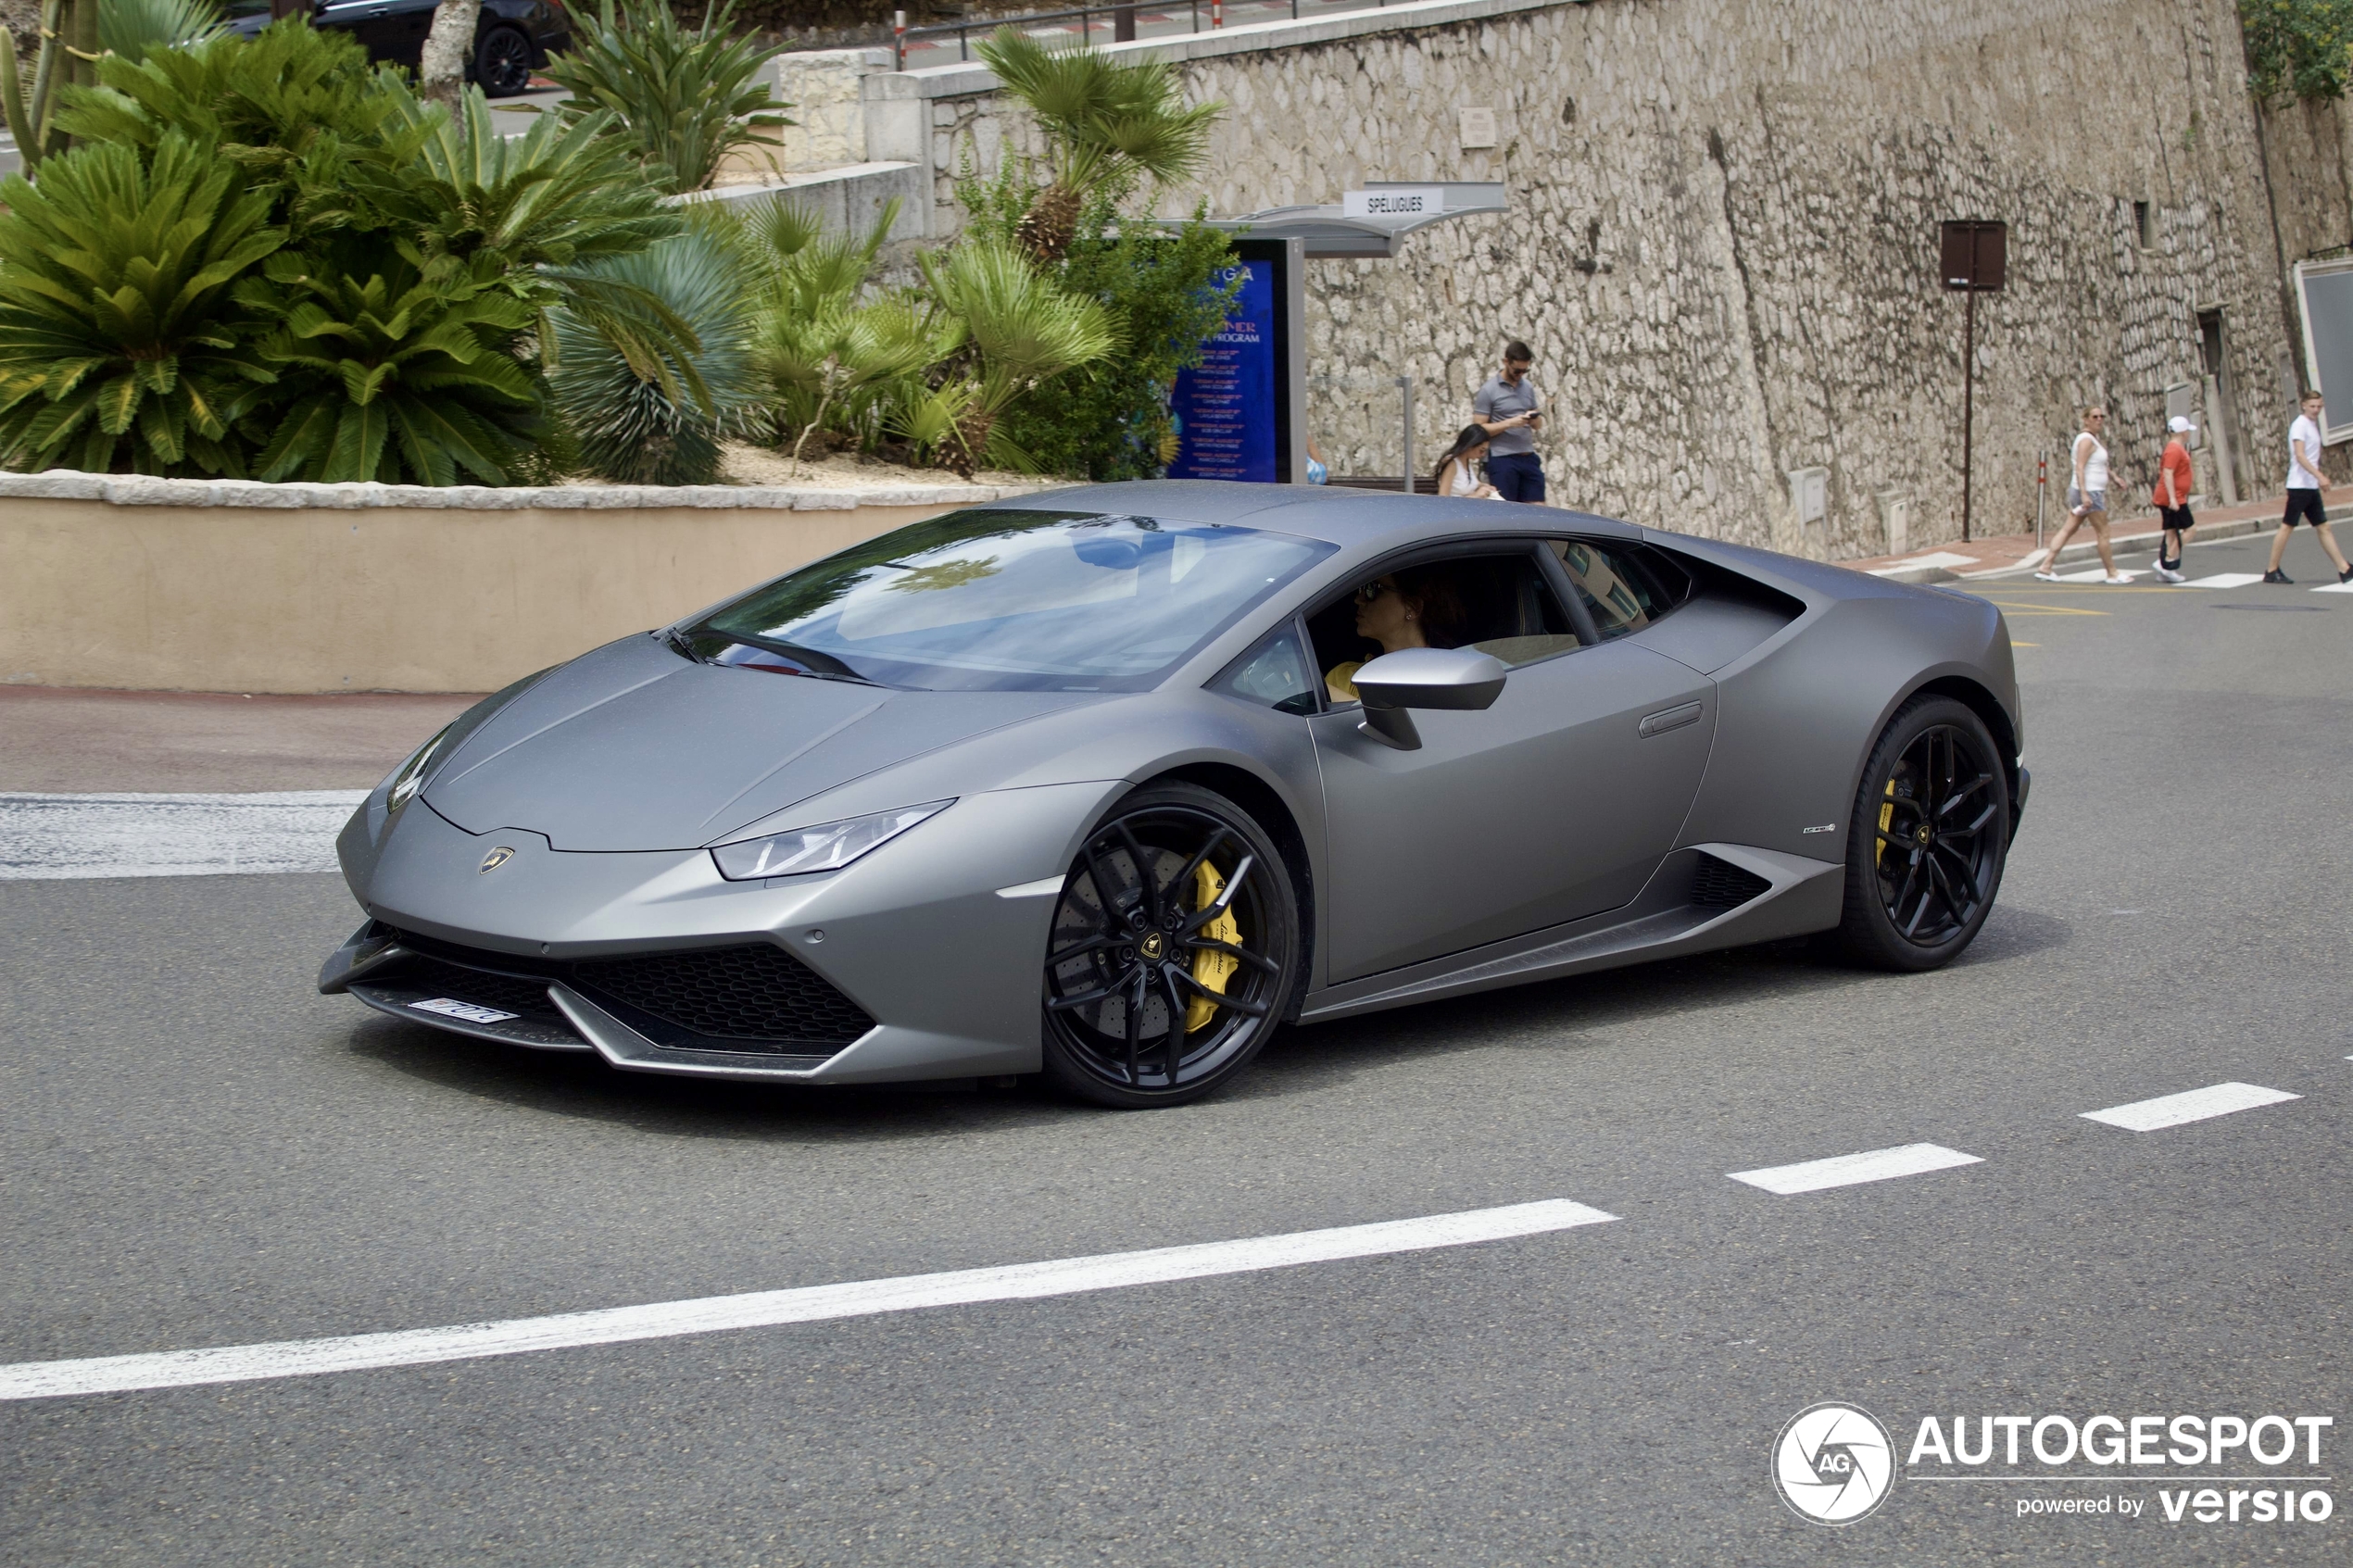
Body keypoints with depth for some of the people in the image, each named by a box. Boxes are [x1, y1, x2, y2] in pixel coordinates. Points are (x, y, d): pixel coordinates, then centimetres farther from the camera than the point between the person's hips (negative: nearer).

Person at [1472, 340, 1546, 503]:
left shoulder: (1528, 387, 12)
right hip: (1502, 459, -5)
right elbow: (1480, 428, -9)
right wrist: (1510, 423, -20)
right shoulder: (1489, 390, -5)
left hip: (1528, 457, 5)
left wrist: (1535, 419, -4)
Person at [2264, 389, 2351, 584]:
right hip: (2299, 486, -9)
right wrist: (2319, 476, -29)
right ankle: (2271, 571, 3)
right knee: (2287, 526, -4)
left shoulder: (2313, 424, 16)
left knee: (2323, 528, 7)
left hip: (2311, 486, 9)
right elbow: (2300, 456, -22)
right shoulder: (2300, 425, -11)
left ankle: (2344, 570, 6)